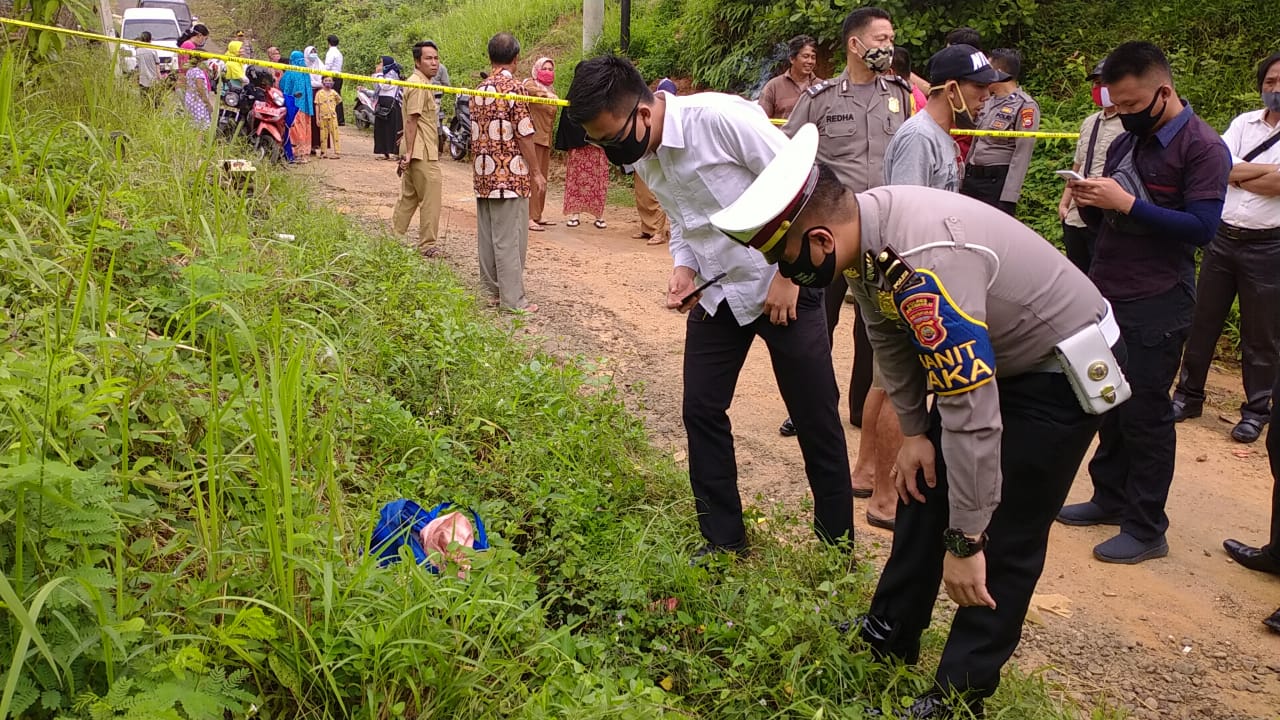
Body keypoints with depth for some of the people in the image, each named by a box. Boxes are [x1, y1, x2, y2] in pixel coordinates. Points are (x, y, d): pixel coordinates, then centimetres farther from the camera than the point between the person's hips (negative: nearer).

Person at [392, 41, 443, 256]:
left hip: (416, 152, 10)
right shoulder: (419, 85, -14)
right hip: (423, 152, -10)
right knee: (430, 198, -4)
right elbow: (412, 120, -19)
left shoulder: (417, 82, 18)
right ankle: (427, 246, 1)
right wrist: (409, 152, -23)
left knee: (409, 197, 16)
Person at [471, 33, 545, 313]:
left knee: (487, 235, 12)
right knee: (510, 238, -4)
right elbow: (524, 135, -12)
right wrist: (535, 172, -4)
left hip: (483, 175, 7)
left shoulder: (480, 89, 10)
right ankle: (513, 299, -2)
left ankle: (492, 291, 21)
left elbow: (475, 134, 14)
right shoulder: (513, 88, -11)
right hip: (511, 175, -7)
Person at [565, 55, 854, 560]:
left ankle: (839, 550, 20)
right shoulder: (642, 157, 0)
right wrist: (684, 268, -6)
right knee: (702, 410, 7)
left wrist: (787, 275, -18)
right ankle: (724, 542, 23)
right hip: (717, 291, 7)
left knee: (816, 419, 2)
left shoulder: (721, 118, -25)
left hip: (784, 288, -7)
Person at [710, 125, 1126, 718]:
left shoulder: (924, 263, -39)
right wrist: (914, 431, 5)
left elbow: (971, 415, -36)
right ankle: (889, 638, 31)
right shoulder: (866, 231, -12)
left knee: (1005, 540, -4)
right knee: (924, 485, 15)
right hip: (993, 357, 9)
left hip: (1064, 370, -9)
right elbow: (888, 335, 7)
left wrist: (965, 542, -29)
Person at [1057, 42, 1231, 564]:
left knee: (1145, 413, 0)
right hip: (1105, 295, 7)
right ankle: (1110, 497, 28)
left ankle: (1146, 529, 11)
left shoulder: (1202, 148, -9)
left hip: (1156, 306, -6)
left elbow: (1202, 228, -18)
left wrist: (1127, 203, -23)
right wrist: (1089, 200, -6)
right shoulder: (1126, 142, 12)